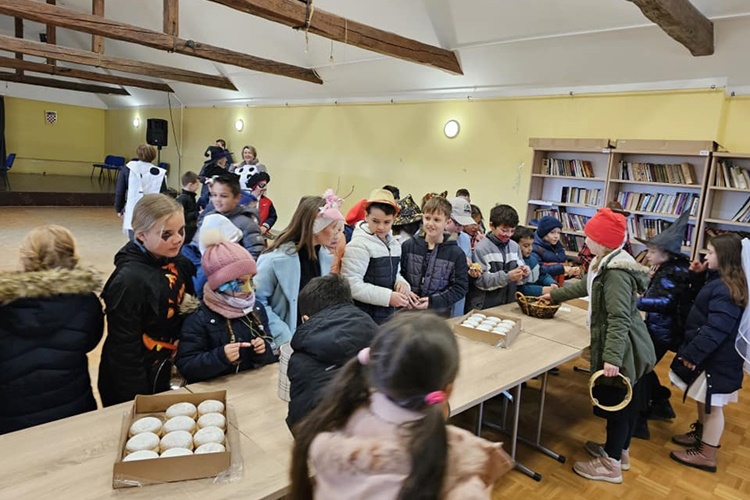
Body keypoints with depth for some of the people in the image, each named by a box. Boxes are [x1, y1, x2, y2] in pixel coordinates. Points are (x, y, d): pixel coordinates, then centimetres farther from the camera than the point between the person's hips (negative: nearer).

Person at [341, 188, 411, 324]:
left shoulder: (393, 243, 10)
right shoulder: (359, 244, -15)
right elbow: (352, 284, -21)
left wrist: (400, 282, -2)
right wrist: (387, 296, -21)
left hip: (388, 315, 8)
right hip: (364, 318, -7)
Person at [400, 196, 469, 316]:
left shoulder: (456, 254, -7)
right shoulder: (408, 246, -1)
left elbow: (461, 288, -6)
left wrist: (433, 301, -15)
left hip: (439, 315, -2)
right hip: (408, 312, 2)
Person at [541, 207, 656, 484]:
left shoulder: (616, 273, -25)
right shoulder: (605, 264, 8)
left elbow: (619, 319, -30)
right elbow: (584, 286, 26)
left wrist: (612, 357, -32)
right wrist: (554, 295, 33)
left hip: (622, 351, -10)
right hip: (629, 349, 10)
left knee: (617, 402, 3)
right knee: (628, 400, 21)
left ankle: (611, 464, 18)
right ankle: (620, 451, 38)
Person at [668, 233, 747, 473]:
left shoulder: (725, 289, -25)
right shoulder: (722, 280, 6)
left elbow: (716, 329, -27)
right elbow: (706, 310, 26)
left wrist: (693, 354, -23)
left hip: (716, 357, -10)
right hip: (710, 353, 10)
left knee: (712, 405, 3)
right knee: (704, 400, 24)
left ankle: (707, 455, 15)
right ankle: (702, 434, 41)